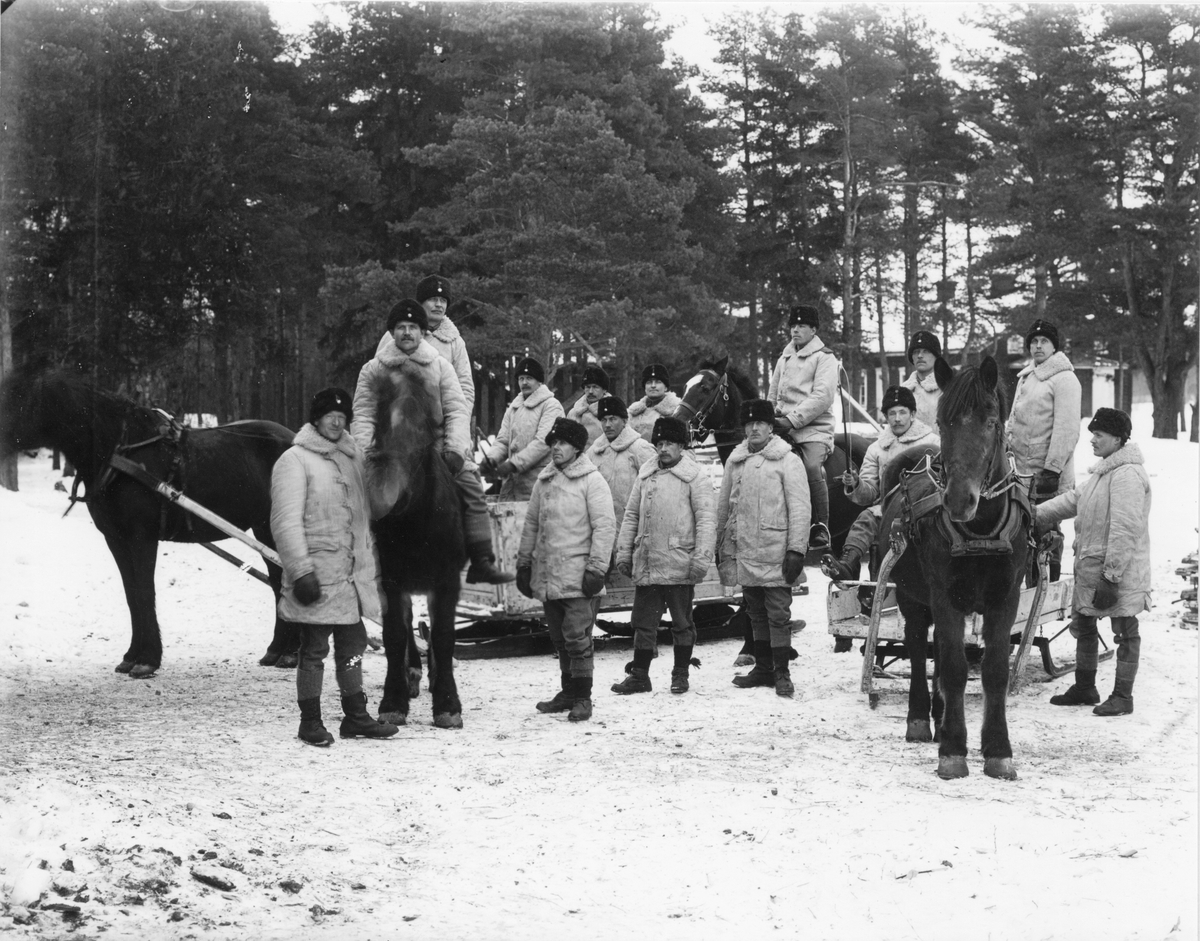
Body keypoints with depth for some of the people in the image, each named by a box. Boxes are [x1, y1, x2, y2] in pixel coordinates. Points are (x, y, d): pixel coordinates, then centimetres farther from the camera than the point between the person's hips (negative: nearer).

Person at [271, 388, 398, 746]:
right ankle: (310, 721, 10)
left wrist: (372, 564, 21)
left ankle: (356, 716, 22)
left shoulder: (353, 457, 15)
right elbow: (286, 522, -15)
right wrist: (302, 570, -22)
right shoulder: (294, 461, -8)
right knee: (314, 650, 0)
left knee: (353, 645, 13)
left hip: (354, 576, 7)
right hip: (317, 578, -7)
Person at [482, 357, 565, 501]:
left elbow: (543, 442, -13)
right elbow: (503, 441, 17)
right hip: (512, 480, 6)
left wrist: (513, 464, -18)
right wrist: (491, 457, -6)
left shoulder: (551, 405, -2)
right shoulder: (513, 407, 20)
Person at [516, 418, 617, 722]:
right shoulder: (544, 480, 13)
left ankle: (582, 698, -1)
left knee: (577, 637, -8)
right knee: (560, 639, 12)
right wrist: (523, 563, 17)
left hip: (577, 578, -6)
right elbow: (532, 524, 20)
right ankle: (568, 692, 22)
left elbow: (605, 526, -10)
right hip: (546, 576, 6)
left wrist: (596, 568, -16)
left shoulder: (591, 481, -5)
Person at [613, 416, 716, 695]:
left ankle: (680, 675, 17)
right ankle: (639, 675, 15)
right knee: (643, 622, 8)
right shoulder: (646, 474, 12)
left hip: (679, 565, -5)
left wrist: (702, 558, -17)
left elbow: (706, 519, -10)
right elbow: (631, 515, 17)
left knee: (682, 622, 6)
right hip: (645, 564, 5)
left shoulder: (695, 476, -4)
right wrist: (624, 552, 12)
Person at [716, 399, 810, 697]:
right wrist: (718, 546, 17)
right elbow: (724, 505, 18)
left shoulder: (787, 461, -3)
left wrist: (796, 549, -15)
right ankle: (763, 668, 20)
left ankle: (781, 673, 0)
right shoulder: (735, 461, 13)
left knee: (778, 613, -4)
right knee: (756, 613, 12)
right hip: (743, 552, 5)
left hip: (774, 552, -5)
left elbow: (800, 508, -8)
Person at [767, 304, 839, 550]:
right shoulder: (784, 359, 23)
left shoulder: (824, 357, 2)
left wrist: (792, 419, -17)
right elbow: (773, 395, 30)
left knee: (812, 469, -30)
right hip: (784, 428, 6)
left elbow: (822, 397, -10)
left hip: (814, 428, -6)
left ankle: (821, 528, -22)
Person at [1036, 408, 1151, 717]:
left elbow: (1124, 530, -23)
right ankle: (1084, 688, 30)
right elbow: (1073, 499, 21)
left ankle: (1122, 696, 8)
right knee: (1083, 625, 18)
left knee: (1125, 633, 1)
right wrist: (1036, 516, 13)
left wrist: (1112, 575, -24)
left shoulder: (1127, 475, -20)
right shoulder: (1104, 472, 13)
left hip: (1119, 572, -11)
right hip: (1090, 569, 11)